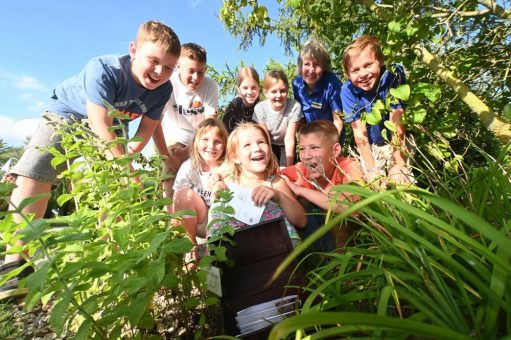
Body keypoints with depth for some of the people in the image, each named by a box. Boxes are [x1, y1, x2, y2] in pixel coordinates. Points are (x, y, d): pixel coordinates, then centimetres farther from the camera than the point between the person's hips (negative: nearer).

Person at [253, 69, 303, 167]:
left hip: (286, 146, 0)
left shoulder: (294, 106, -27)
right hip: (270, 145, 1)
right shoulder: (259, 108, -23)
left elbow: (289, 139, -24)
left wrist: (289, 166, -24)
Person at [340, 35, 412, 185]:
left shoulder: (393, 75, -22)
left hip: (399, 144, 0)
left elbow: (396, 122, -23)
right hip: (371, 147, 1)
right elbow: (359, 134, -19)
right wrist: (373, 170, -18)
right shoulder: (348, 90, -20)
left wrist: (398, 165, -23)